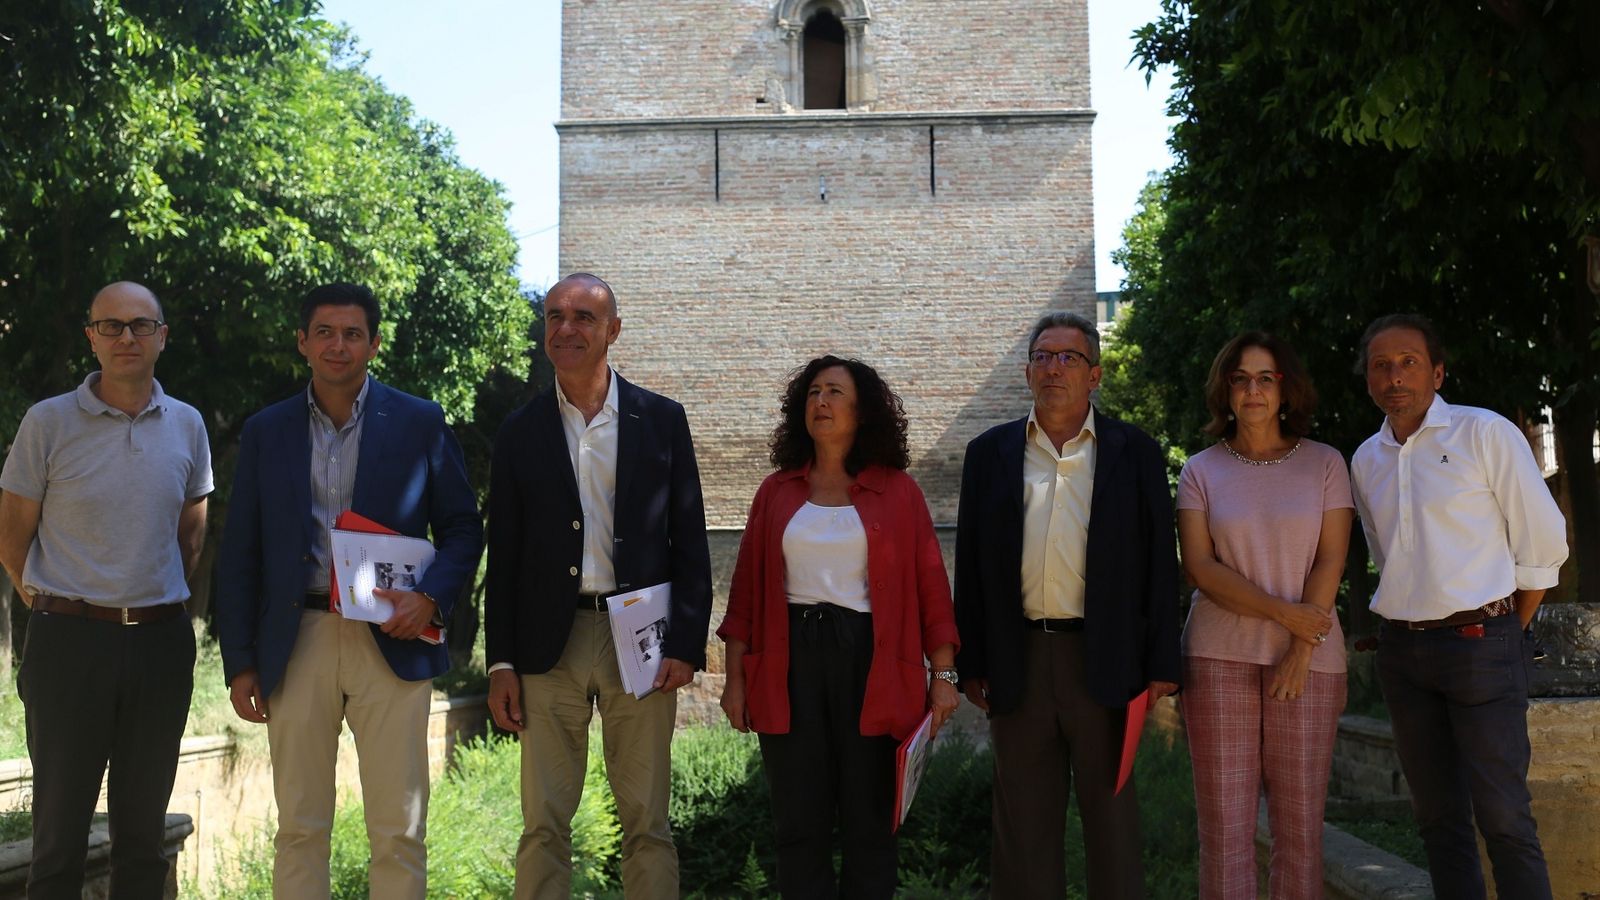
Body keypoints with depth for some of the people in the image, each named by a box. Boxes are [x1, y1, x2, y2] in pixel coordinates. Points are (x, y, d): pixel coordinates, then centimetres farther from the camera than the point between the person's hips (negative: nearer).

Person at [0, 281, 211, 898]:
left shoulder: (187, 426, 6)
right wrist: (52, 608, 6)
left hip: (161, 640, 3)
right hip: (71, 640, -3)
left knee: (144, 829, 12)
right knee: (60, 830, 5)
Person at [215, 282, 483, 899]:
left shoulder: (420, 423, 4)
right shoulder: (266, 431, 9)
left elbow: (462, 526, 7)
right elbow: (239, 557, 9)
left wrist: (431, 598, -11)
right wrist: (240, 663, 4)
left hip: (391, 641, -1)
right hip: (296, 645, 2)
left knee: (398, 831, 2)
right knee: (299, 829, 8)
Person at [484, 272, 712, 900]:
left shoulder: (661, 420, 5)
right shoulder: (519, 434, 7)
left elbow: (689, 542, 3)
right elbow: (503, 557, 8)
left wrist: (685, 643, -5)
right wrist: (501, 663, 2)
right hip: (549, 647, 1)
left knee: (647, 823, 6)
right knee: (543, 824, 5)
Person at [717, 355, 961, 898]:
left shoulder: (897, 492, 2)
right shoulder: (776, 492, 7)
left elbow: (930, 584, -1)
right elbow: (747, 588, 8)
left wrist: (943, 673, -7)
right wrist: (735, 677, 4)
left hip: (869, 662, -1)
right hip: (790, 659, 2)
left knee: (868, 821, 7)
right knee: (799, 822, 7)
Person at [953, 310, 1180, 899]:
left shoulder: (1136, 453, 5)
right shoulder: (989, 453, 9)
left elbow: (1159, 563, 2)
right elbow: (971, 565, 8)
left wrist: (1161, 666, -4)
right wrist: (970, 665, 4)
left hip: (1104, 660, -1)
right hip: (1018, 662, 2)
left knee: (1112, 818, 7)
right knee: (1024, 825, 9)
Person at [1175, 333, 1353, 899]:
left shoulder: (1324, 463, 7)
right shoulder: (1201, 471, 6)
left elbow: (1331, 561, 0)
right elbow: (1200, 567, -3)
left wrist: (1300, 650, -9)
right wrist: (1283, 612, -12)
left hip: (1308, 657, 0)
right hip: (1219, 656, 0)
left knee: (1300, 819, 3)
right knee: (1224, 820, -1)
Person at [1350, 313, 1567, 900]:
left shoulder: (1485, 434, -6)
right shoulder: (1366, 460, 10)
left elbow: (1543, 543, -3)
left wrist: (1509, 632, 4)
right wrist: (1412, 619, 15)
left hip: (1479, 645, -5)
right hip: (1401, 650, 5)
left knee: (1503, 818, -8)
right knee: (1438, 816, 10)